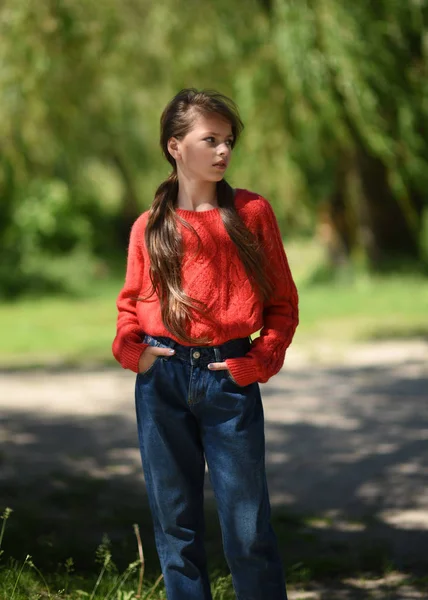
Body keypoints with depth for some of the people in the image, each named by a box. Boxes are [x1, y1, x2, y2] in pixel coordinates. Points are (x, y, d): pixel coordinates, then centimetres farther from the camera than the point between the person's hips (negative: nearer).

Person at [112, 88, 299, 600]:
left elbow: (283, 302, 5)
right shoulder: (150, 227, 6)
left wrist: (258, 362, -8)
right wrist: (130, 348, -5)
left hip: (230, 379, -2)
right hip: (163, 380, 2)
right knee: (175, 524, 8)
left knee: (247, 528, -2)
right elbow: (132, 302, 15)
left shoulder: (252, 213, 3)